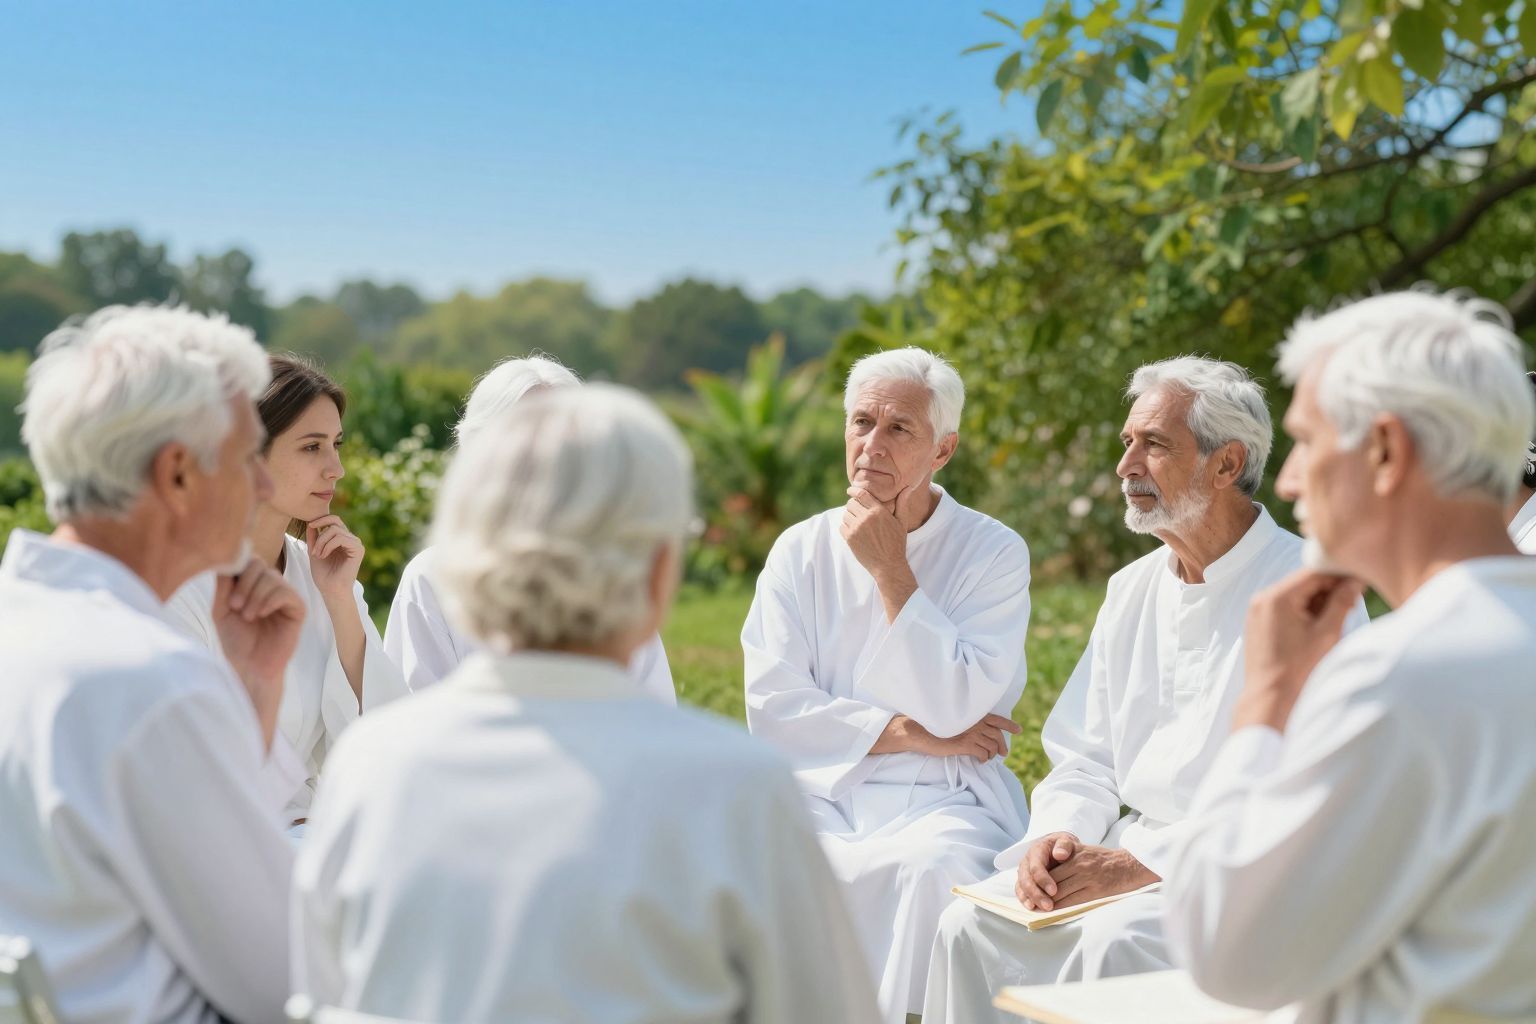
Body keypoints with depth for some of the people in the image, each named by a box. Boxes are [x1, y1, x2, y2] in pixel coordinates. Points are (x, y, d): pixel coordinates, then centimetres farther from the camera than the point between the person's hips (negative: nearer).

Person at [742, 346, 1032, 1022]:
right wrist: (908, 733, -8)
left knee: (933, 866, -35)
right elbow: (771, 707, -2)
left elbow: (954, 709, -11)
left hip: (942, 800, -2)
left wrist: (891, 573, -9)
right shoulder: (801, 551, 9)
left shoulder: (994, 553, 1)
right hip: (818, 792, 2)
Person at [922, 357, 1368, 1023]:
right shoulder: (1133, 589, 14)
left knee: (1117, 940, -33)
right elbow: (1084, 759, 16)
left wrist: (1139, 864, -21)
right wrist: (1056, 836, -7)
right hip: (1135, 852, 6)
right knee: (970, 925, -15)